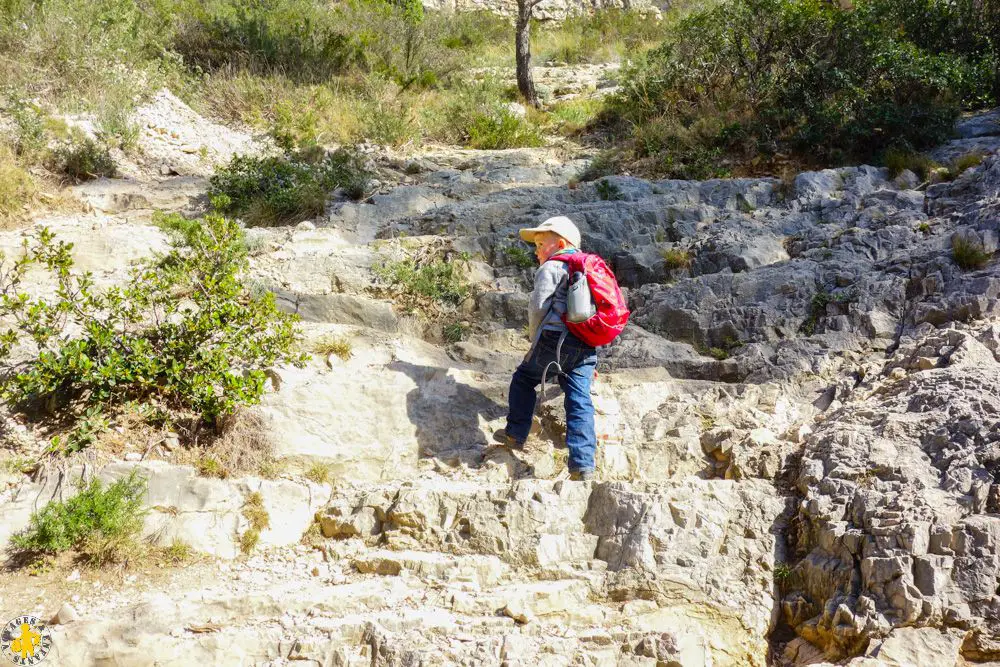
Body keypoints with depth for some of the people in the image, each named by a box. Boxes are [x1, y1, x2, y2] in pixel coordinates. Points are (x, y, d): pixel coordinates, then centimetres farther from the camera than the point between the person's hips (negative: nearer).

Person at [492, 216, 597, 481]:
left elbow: (537, 307, -7)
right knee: (580, 401, 0)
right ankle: (583, 465, -9)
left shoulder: (551, 268, 1)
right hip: (587, 347, 6)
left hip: (555, 340, -6)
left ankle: (515, 434, 19)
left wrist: (535, 339, 10)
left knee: (524, 378, 17)